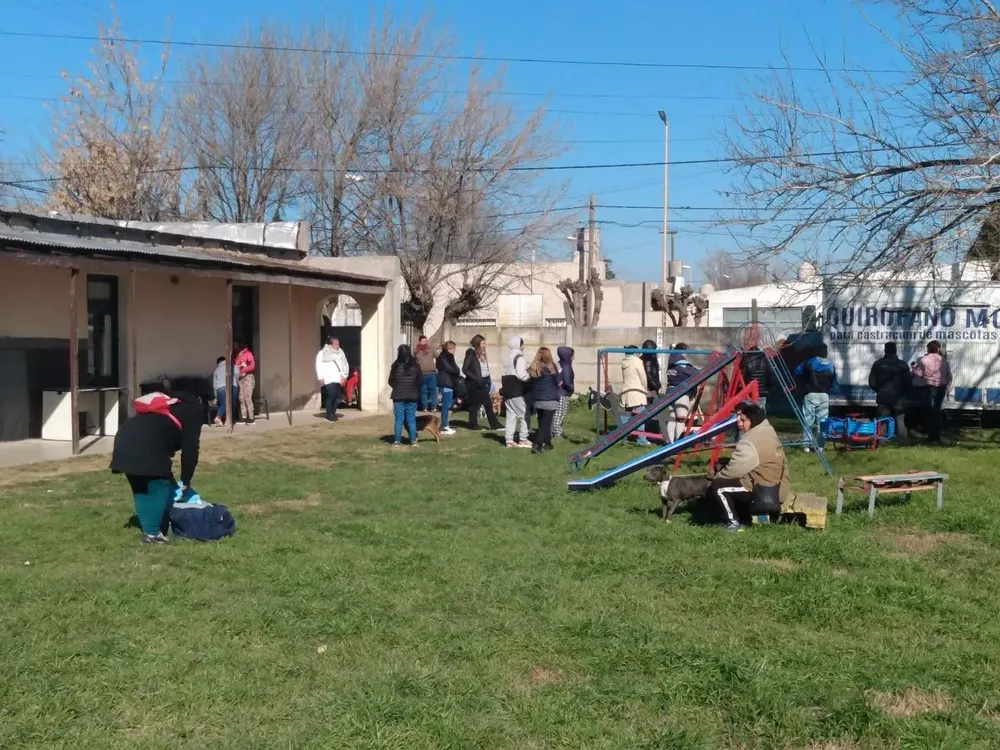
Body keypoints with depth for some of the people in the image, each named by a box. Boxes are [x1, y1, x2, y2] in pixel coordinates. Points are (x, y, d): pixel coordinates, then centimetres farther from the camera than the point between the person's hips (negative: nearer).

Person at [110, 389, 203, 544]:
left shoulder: (165, 403, 39)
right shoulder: (192, 409, 19)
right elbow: (190, 447, 12)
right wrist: (186, 480, 18)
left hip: (125, 440, 7)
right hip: (149, 446, -7)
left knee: (140, 489, 18)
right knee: (160, 486, 5)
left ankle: (148, 528, 20)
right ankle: (152, 533, 3)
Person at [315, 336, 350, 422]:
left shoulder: (340, 352, 14)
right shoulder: (322, 353, 0)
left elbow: (344, 364, 14)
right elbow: (319, 366, -4)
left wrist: (344, 376, 6)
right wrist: (321, 378, -11)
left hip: (338, 379, 5)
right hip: (329, 379, -5)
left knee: (337, 397, 2)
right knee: (331, 396, -13)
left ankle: (333, 413, 14)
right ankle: (329, 415, -5)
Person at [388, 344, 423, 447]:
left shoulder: (396, 366, -9)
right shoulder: (415, 366, -5)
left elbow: (391, 381, -2)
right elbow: (421, 381, 0)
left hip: (398, 396, -1)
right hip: (412, 396, 1)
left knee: (398, 419, 4)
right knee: (411, 419, 7)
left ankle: (397, 441, 4)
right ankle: (413, 441, 7)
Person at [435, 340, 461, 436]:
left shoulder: (448, 357, 20)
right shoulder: (443, 357, -10)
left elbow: (454, 369, 18)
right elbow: (450, 369, -17)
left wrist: (457, 372, -2)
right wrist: (458, 372, 1)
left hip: (449, 383, 10)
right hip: (446, 384, -10)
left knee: (447, 405, 11)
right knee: (446, 406, -8)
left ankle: (445, 426, 16)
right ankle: (444, 428, -6)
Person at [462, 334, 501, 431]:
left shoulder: (482, 353, 13)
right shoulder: (471, 353, -10)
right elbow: (464, 369, -15)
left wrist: (488, 380, 8)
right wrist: (475, 379, -20)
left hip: (483, 382, 7)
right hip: (474, 383, -7)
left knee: (488, 404, 7)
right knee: (474, 405, 0)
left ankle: (494, 424, 10)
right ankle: (473, 424, 10)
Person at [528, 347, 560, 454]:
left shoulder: (532, 368, 1)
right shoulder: (551, 366, -10)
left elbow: (531, 384, 4)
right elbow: (558, 382, -4)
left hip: (538, 400, 5)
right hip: (550, 400, -5)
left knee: (542, 422, 16)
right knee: (546, 423, -4)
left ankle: (547, 443, 21)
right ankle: (537, 445, -14)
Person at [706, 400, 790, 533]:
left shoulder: (751, 441, -21)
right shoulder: (766, 430, 10)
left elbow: (734, 469, -18)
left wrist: (715, 476, 0)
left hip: (765, 492, -10)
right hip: (775, 489, 10)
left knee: (717, 487, -9)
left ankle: (734, 522, 0)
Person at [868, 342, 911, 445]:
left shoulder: (878, 364, -1)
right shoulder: (902, 364, -3)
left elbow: (872, 382, 0)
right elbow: (908, 381, 0)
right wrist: (906, 396, 13)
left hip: (883, 397, 1)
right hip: (898, 397, -1)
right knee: (900, 420, 5)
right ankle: (903, 441, 3)